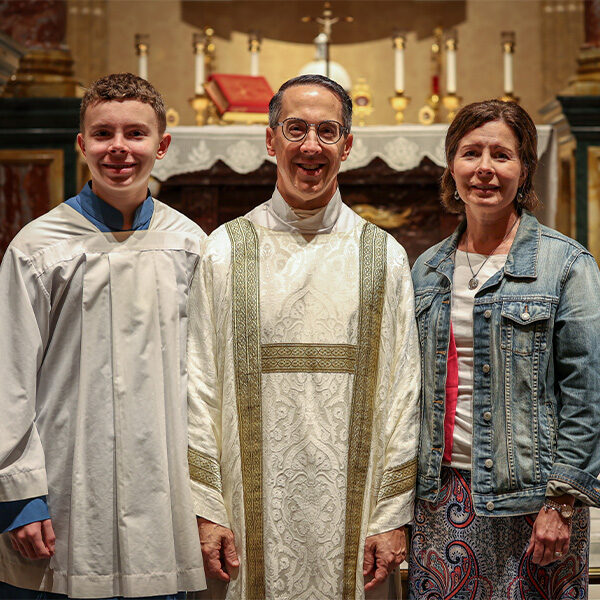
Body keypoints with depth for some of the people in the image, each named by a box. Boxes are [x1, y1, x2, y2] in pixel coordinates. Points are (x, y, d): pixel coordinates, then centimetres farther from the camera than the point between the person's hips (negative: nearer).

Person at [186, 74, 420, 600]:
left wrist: (394, 516, -3)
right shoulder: (225, 251, 3)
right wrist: (206, 509, -6)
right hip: (252, 513, 0)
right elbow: (199, 386, 0)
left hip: (350, 514, 1)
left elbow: (403, 392, 3)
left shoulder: (382, 257, 4)